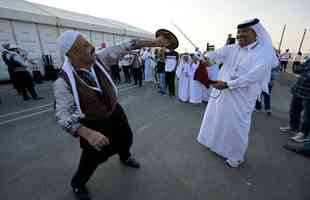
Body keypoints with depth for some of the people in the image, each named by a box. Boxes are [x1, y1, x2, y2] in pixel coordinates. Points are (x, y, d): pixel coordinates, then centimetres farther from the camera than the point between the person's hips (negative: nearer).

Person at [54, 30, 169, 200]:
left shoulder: (100, 58, -14)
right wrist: (87, 134, -44)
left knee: (126, 138, 26)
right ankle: (77, 184, 49)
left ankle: (125, 157, 64)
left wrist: (154, 42, -12)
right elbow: (62, 115, -28)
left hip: (116, 113, 5)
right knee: (93, 158, 13)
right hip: (93, 123, -5)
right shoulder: (63, 82, -25)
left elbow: (124, 48, -12)